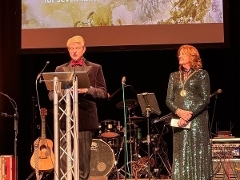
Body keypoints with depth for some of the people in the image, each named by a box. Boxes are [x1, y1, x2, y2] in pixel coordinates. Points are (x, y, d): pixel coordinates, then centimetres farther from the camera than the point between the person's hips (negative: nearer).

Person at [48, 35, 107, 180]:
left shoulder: (95, 68, 10)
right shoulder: (60, 69, 16)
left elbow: (103, 93, 3)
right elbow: (51, 94, 11)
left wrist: (87, 90, -14)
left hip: (85, 118, -1)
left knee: (84, 158, 0)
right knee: (64, 158, -3)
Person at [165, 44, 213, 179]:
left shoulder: (202, 74, 2)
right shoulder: (174, 76, 16)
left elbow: (205, 99, -5)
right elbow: (169, 99, 9)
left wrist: (189, 115, -14)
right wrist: (179, 111, -11)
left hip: (197, 121, -4)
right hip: (179, 121, 4)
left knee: (197, 155, -6)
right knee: (181, 156, 3)